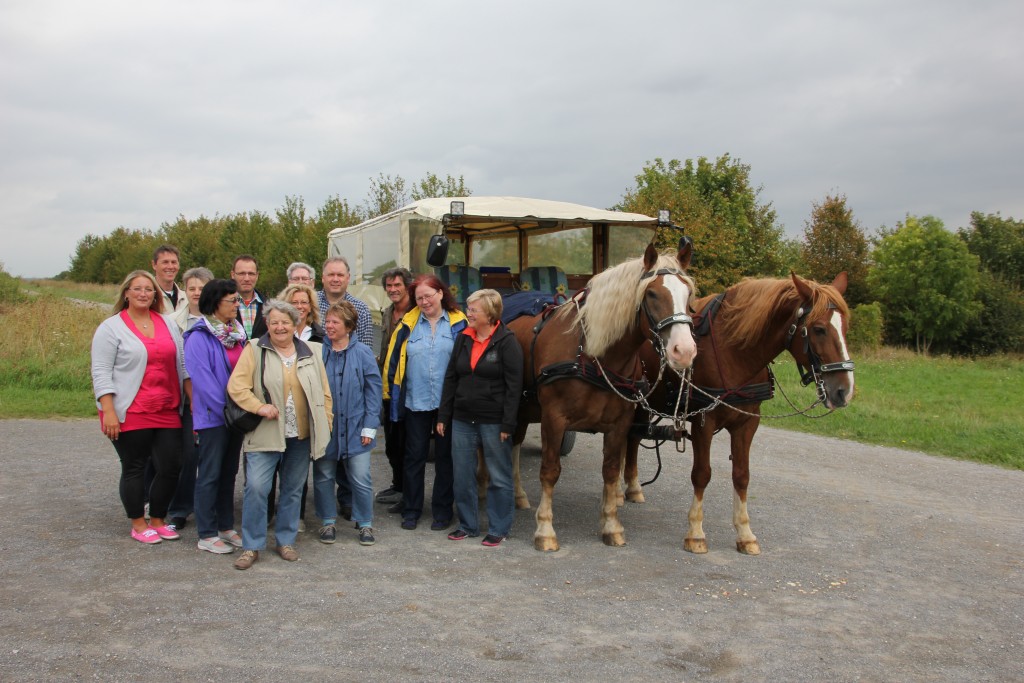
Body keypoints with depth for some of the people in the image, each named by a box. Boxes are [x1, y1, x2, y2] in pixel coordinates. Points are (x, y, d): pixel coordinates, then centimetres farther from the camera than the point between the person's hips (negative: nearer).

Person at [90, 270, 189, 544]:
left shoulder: (168, 323, 11)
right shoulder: (111, 327, -2)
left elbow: (182, 365, 13)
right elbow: (101, 372, -7)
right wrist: (108, 411, -14)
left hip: (167, 413, 4)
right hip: (130, 415, -4)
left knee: (171, 467, 5)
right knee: (134, 469, 6)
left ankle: (158, 520, 23)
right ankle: (138, 524, 21)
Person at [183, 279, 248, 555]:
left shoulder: (237, 333, 9)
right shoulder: (199, 338, -14)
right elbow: (203, 380, -19)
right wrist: (227, 410, -17)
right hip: (212, 416, -7)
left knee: (229, 472, 14)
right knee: (210, 474, 1)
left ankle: (226, 527, 25)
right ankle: (206, 535, 10)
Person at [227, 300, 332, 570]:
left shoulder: (311, 351, 8)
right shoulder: (254, 350, 0)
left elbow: (323, 392, 11)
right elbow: (236, 386, -7)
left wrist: (326, 424, 6)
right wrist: (259, 407, -19)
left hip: (301, 435, 3)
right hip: (265, 435, -3)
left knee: (293, 490, 12)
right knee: (256, 487, -10)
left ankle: (286, 541, 26)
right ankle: (251, 546, 4)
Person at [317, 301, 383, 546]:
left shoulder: (363, 353, -5)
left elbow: (374, 390, -3)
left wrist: (370, 426, -7)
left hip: (355, 428, -1)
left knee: (360, 478, 2)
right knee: (324, 476, 12)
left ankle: (364, 523, 19)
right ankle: (327, 522, 28)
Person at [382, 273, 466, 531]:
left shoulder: (458, 323, 0)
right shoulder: (408, 324, 3)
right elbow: (393, 360, 6)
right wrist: (391, 393, 4)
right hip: (415, 401, 1)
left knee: (445, 457, 9)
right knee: (414, 455, 9)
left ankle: (442, 510, 20)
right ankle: (411, 510, 20)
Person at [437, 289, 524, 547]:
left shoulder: (506, 342, -9)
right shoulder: (463, 338, 7)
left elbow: (514, 386, -11)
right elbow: (450, 378, 10)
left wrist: (508, 424, -15)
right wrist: (443, 416, 6)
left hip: (493, 421, -5)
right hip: (462, 419, 5)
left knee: (499, 477, 6)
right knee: (463, 477, 11)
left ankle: (498, 529, 18)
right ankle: (468, 525, 26)